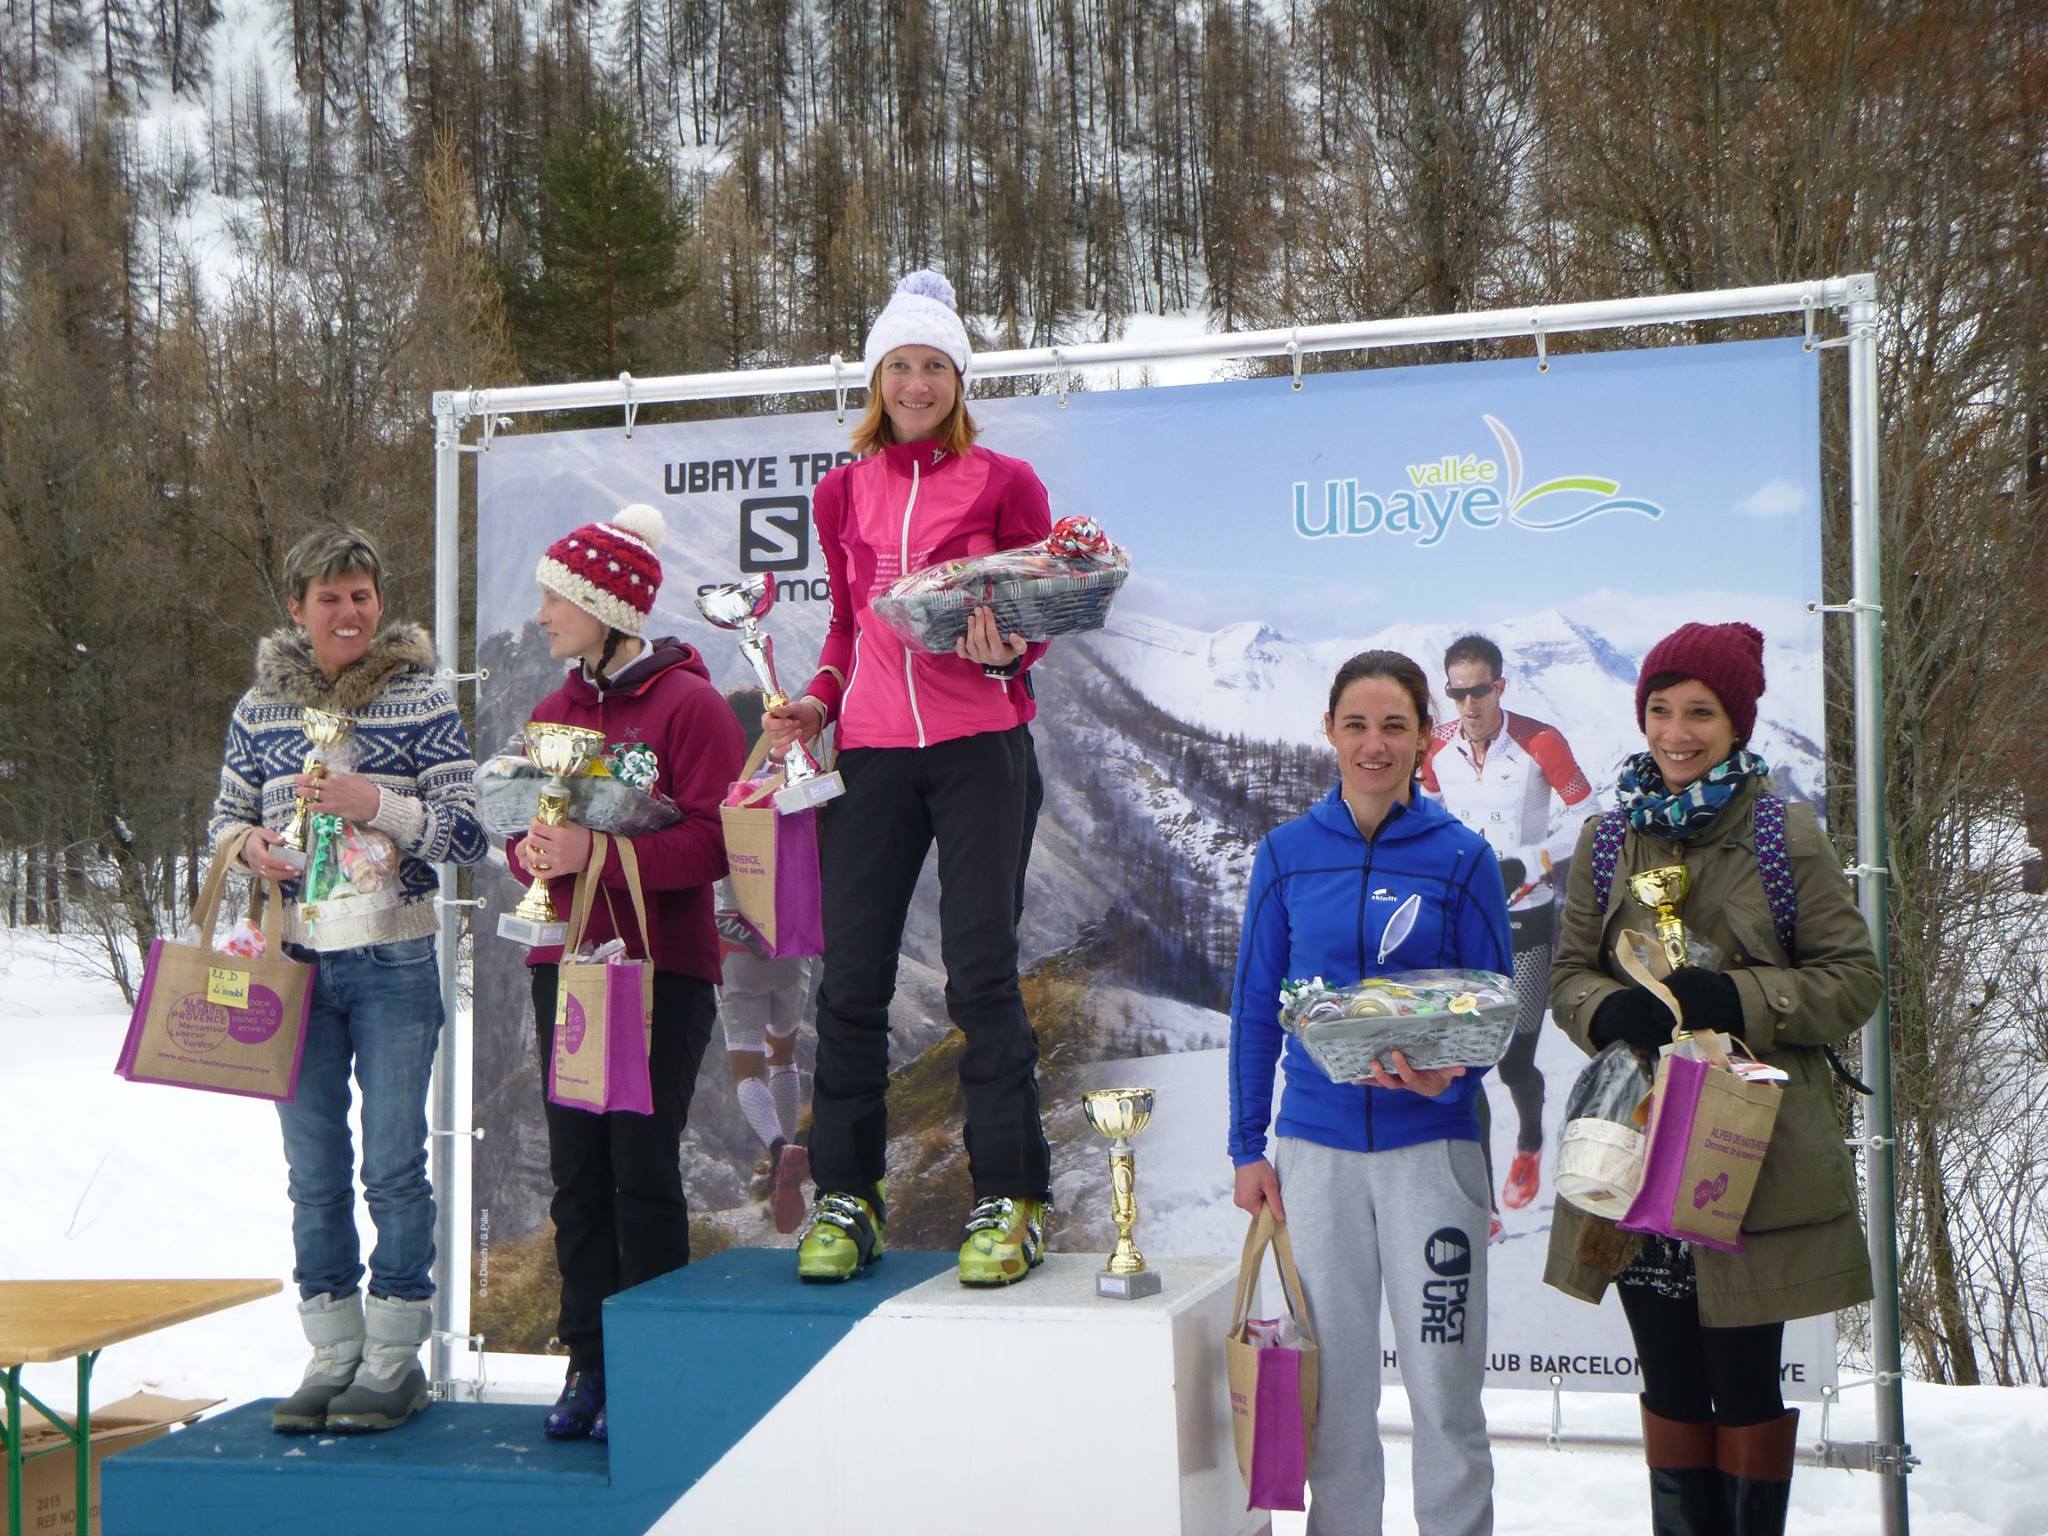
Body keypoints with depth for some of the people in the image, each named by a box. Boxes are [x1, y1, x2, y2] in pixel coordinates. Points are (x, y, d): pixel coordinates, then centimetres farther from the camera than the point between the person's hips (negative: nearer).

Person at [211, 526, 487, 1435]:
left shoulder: (421, 701, -2)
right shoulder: (260, 708, 7)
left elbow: (471, 831, -5)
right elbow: (226, 813, 17)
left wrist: (377, 802, -18)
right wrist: (249, 844, -6)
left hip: (394, 965, -3)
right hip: (294, 962, 3)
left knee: (394, 1166, 0)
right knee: (313, 1171, 8)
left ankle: (395, 1359, 12)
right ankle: (334, 1356, 19)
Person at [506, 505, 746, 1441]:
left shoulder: (689, 705, -8)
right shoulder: (553, 712, 14)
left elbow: (716, 842, -16)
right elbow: (530, 829, 18)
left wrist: (597, 853, -23)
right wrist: (530, 850, -6)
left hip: (662, 972, -6)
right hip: (565, 968, 6)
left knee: (642, 1173, -4)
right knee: (576, 1174, 8)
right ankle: (588, 1362, 17)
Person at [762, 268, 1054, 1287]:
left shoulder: (1004, 483, 5)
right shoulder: (843, 492, 15)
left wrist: (1002, 652, -16)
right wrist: (818, 700, 4)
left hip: (980, 745, -3)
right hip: (872, 751, 3)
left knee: (980, 971, -7)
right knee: (850, 976, 1)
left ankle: (1009, 1202, 2)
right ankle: (844, 1199, 13)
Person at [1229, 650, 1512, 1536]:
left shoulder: (1461, 857, 0)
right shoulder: (1287, 854, 4)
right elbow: (1254, 1006, 7)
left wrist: (1448, 1072, -19)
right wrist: (1247, 1147, 3)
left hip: (1431, 1144, -1)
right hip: (1316, 1145, 2)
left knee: (1444, 1384, 2)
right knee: (1333, 1383, 9)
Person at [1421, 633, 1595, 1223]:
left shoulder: (1540, 743, -13)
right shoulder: (1436, 747, -1)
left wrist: (1529, 863, -19)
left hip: (1526, 923, -3)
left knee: (1515, 1061, 1)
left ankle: (1529, 1145, 35)